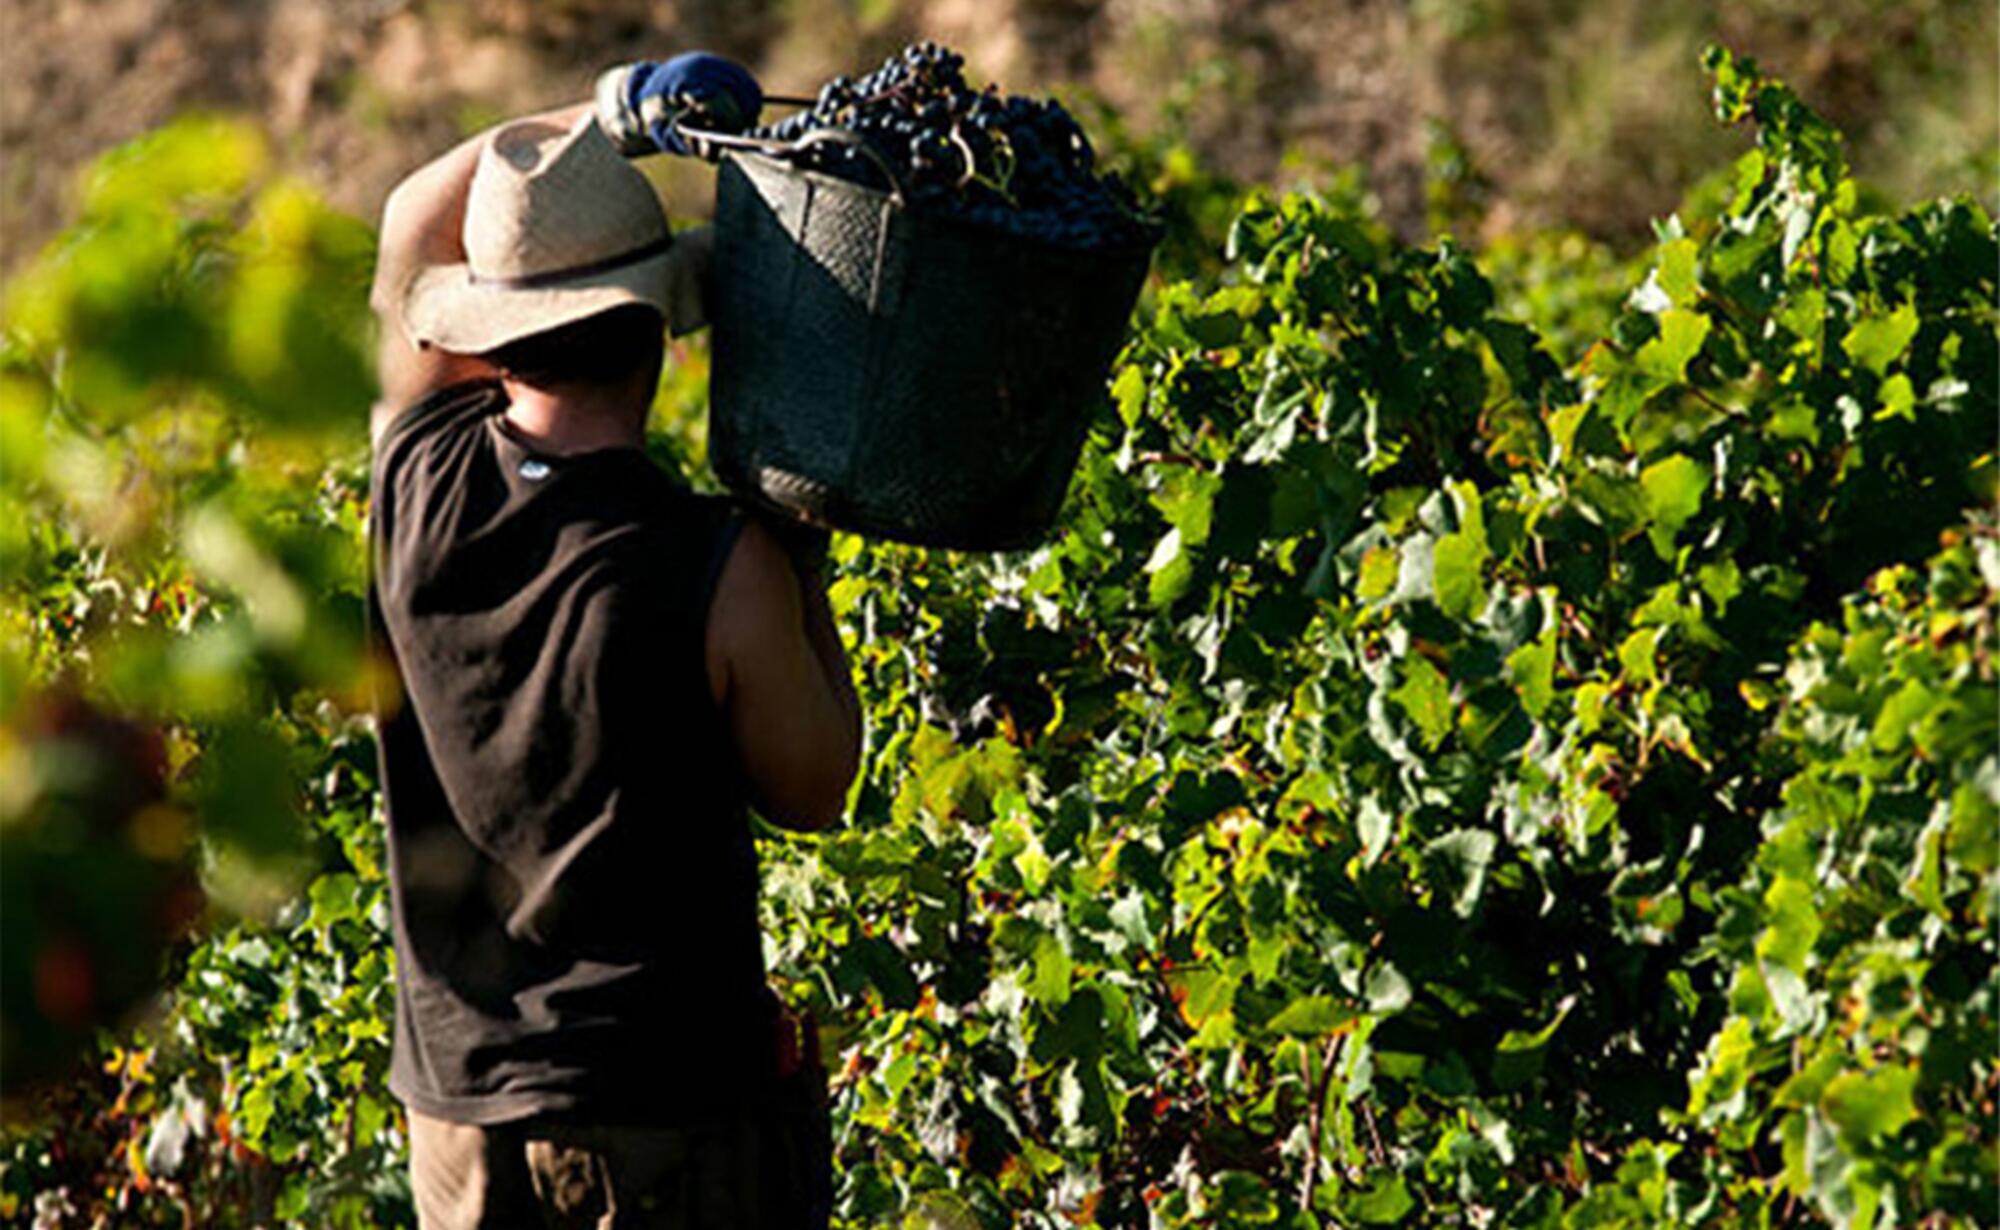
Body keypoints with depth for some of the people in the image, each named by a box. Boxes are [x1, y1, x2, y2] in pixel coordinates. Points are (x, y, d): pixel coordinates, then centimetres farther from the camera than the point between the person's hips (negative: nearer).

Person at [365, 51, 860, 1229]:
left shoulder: (420, 484, -5)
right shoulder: (720, 567, -17)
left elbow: (412, 225, 14)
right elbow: (813, 790, 1)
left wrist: (609, 111, 10)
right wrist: (802, 564, 8)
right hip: (677, 1113, -4)